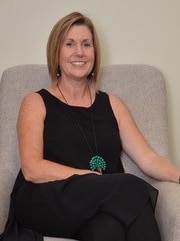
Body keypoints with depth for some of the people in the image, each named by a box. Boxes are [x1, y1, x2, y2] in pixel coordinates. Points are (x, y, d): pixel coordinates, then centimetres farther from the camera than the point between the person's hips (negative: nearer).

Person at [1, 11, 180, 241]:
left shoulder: (111, 104, 21)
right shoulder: (36, 103, 10)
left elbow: (148, 159, 11)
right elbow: (32, 169, -5)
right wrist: (94, 177, -14)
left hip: (106, 203, 3)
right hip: (47, 202, -3)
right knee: (131, 189, -31)